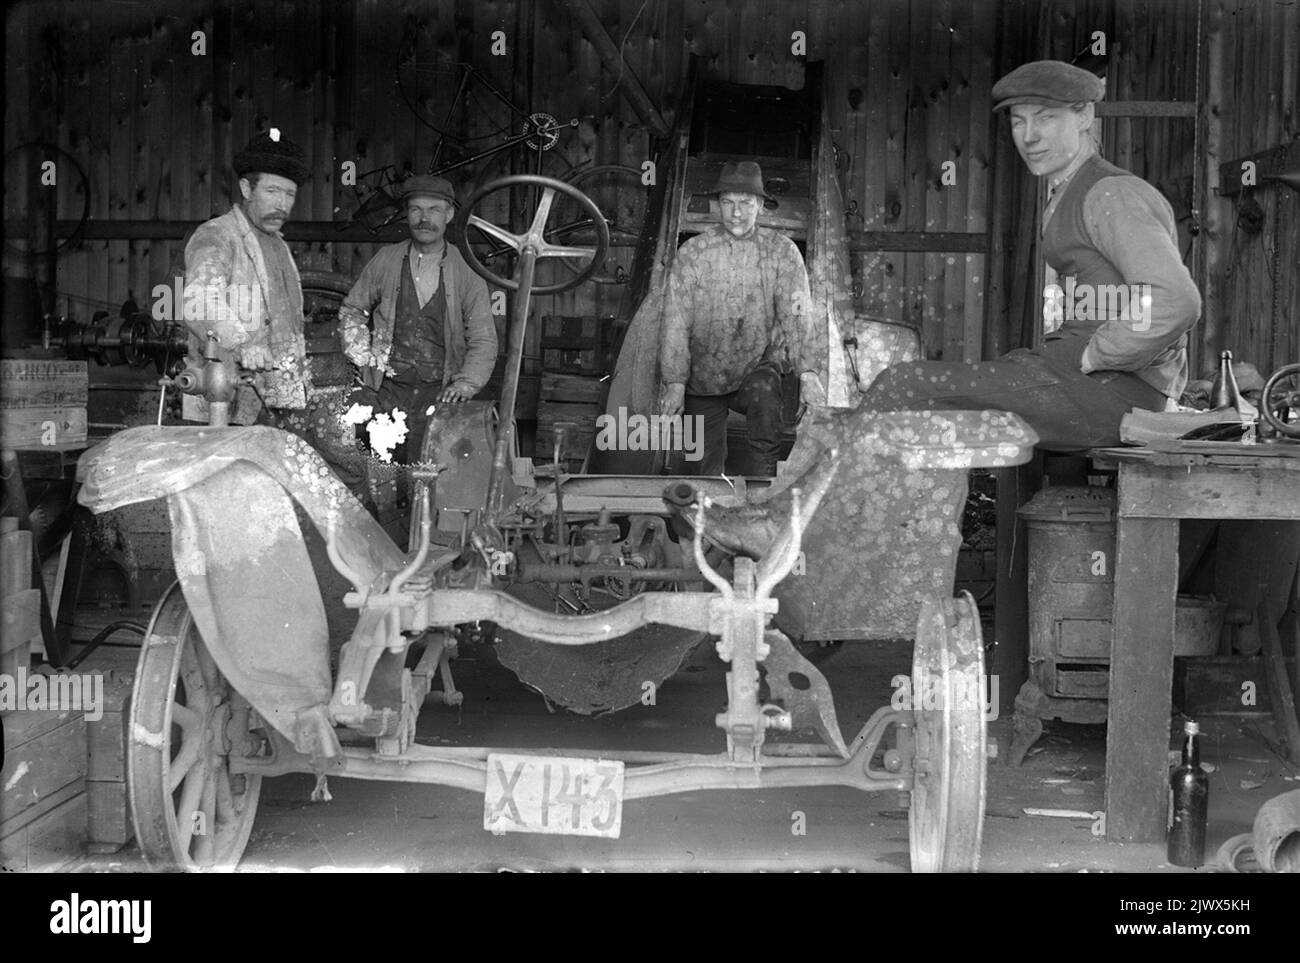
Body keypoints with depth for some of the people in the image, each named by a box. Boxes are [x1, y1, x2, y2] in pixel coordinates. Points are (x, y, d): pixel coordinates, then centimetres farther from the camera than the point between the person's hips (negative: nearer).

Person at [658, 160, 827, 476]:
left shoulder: (781, 251, -3)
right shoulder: (692, 253, -4)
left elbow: (797, 314, -12)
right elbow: (675, 322, -6)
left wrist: (808, 373, -25)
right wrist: (675, 383, -15)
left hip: (757, 368, -1)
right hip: (702, 378, 1)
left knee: (765, 390, -33)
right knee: (703, 468, -3)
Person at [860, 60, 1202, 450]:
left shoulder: (1113, 195, -10)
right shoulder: (1069, 199, 21)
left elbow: (1177, 303, -24)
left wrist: (1089, 358, -16)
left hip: (1106, 389, -10)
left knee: (901, 388, -12)